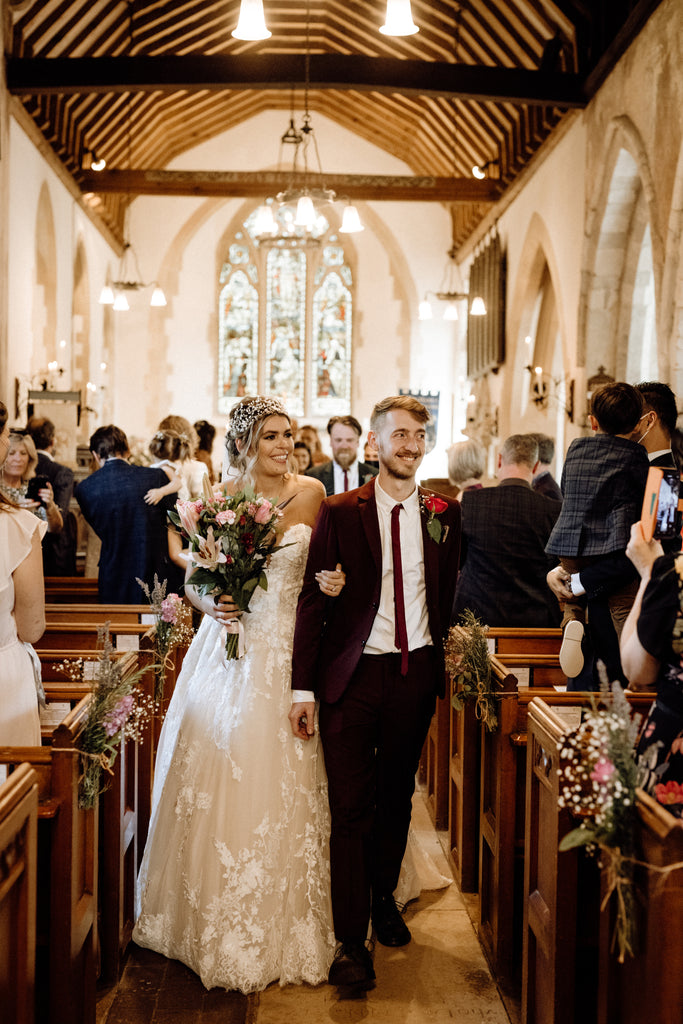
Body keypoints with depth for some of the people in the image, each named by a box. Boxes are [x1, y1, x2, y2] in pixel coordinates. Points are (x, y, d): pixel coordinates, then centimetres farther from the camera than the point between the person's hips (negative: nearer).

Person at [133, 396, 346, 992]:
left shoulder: (312, 493, 4)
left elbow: (326, 564, 12)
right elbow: (194, 581, 5)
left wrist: (334, 581, -9)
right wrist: (210, 603, -15)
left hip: (289, 653, 1)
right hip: (231, 648, 0)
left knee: (285, 790, 2)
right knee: (220, 786, 1)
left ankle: (287, 929, 18)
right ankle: (220, 928, 19)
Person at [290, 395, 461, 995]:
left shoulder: (444, 513, 5)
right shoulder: (339, 512, -4)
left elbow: (447, 597, 11)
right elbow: (313, 601, -4)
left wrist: (445, 664, 5)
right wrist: (304, 686, -8)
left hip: (416, 675, 3)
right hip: (354, 675, -3)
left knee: (397, 799, 17)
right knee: (351, 810, -1)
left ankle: (383, 899, 38)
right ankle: (351, 940, 8)